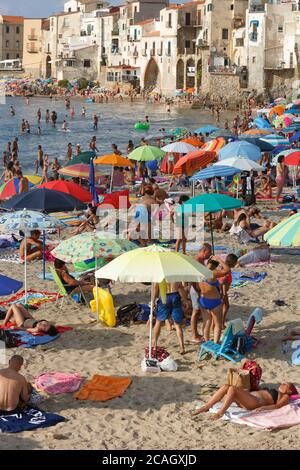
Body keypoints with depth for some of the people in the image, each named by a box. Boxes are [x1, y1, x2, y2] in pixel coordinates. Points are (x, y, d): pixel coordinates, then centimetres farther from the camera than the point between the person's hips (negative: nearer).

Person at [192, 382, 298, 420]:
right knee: (225, 386, -15)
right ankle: (205, 407, -21)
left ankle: (220, 412, -35)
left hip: (255, 402, -8)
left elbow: (278, 406, -7)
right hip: (250, 395, 8)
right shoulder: (273, 392, 38)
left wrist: (264, 407, -23)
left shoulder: (285, 397, 12)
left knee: (232, 389, -31)